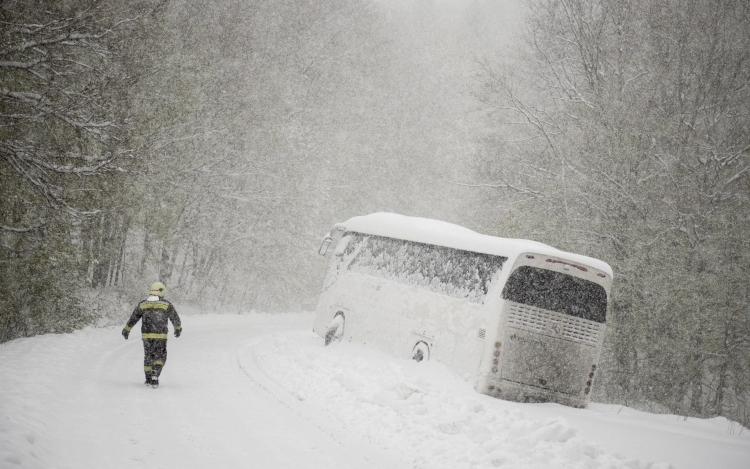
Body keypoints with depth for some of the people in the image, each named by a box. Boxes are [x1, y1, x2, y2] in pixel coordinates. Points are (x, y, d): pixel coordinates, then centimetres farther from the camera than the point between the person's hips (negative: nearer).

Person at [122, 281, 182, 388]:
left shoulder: (142, 304, 5)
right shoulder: (166, 305, -1)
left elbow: (133, 318, 11)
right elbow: (175, 318, 11)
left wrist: (126, 330, 23)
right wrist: (178, 328, 29)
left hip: (146, 335, 3)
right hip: (161, 335, -3)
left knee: (148, 355, 17)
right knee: (160, 357, 7)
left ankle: (148, 379, 26)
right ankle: (155, 376, -12)